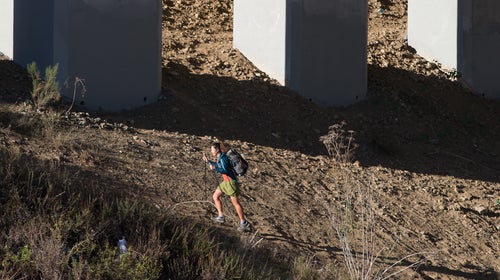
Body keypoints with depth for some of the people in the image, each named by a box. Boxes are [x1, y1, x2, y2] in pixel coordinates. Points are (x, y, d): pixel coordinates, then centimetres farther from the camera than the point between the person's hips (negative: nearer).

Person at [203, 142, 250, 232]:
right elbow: (217, 165, 31)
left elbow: (225, 170, -32)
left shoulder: (223, 158, -20)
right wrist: (208, 161, 25)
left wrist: (214, 168, -29)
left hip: (231, 181, -10)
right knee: (215, 196, 13)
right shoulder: (219, 158, 10)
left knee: (235, 202, -5)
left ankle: (244, 222, 1)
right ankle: (221, 216, 19)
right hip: (226, 181, 10)